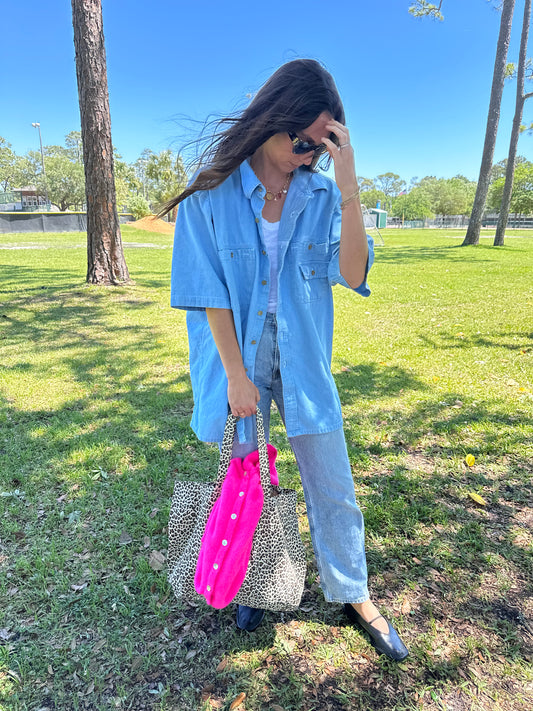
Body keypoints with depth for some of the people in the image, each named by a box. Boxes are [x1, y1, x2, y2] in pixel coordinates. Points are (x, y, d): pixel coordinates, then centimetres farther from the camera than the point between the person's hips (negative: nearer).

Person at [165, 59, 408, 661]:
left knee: (332, 485, 10)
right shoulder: (212, 191, -7)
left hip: (302, 359, 2)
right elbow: (207, 292, -9)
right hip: (237, 353, -1)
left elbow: (353, 276, -11)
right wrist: (236, 374, -12)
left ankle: (353, 594, 33)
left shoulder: (322, 195, -1)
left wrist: (349, 189, -21)